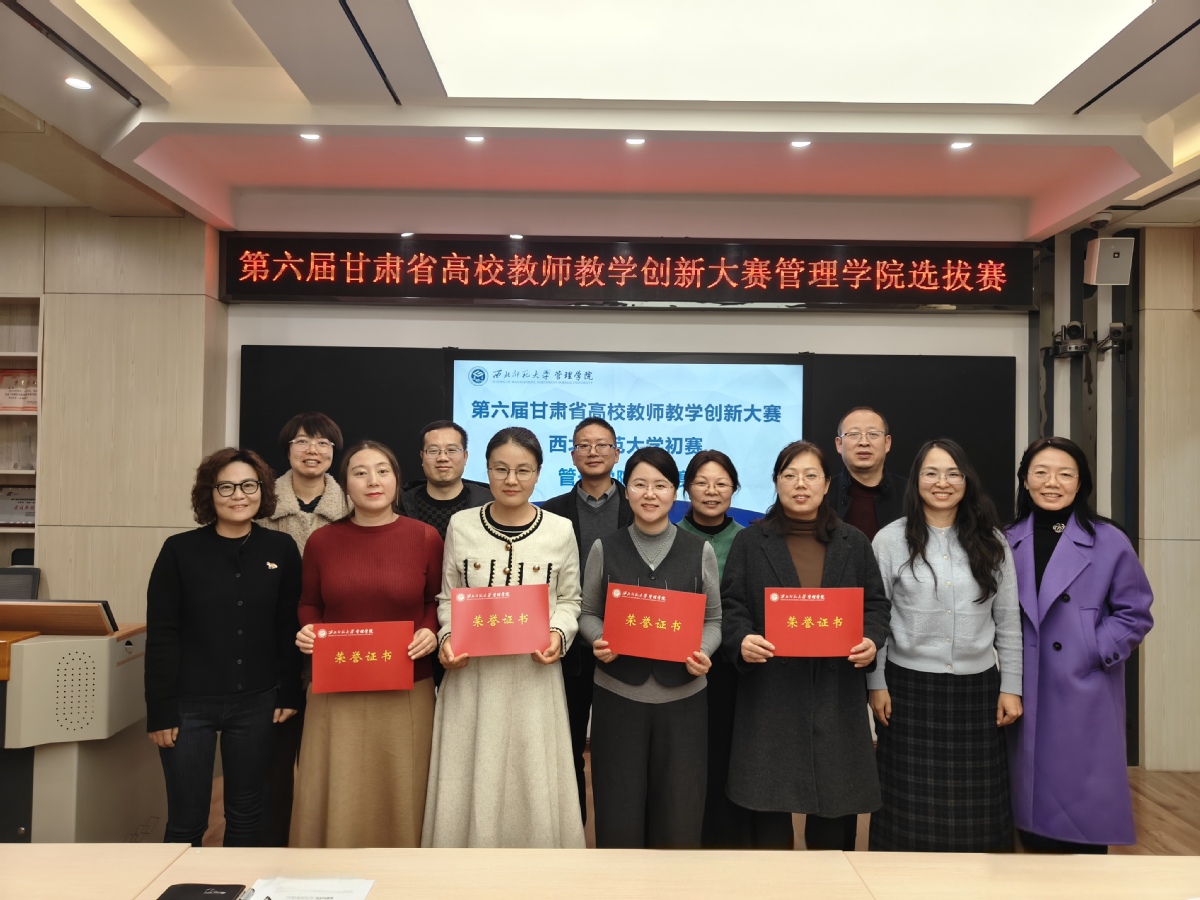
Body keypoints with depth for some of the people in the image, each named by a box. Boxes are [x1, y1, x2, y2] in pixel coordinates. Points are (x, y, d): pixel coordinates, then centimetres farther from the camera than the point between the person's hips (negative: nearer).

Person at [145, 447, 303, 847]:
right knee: (186, 821, 6)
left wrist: (289, 693, 1)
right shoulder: (180, 550, -5)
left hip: (256, 703, 2)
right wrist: (160, 710, -7)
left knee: (245, 814, 14)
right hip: (189, 703, -2)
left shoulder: (282, 550, 0)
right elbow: (161, 635, -5)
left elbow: (289, 628, 4)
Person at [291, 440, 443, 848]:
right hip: (336, 693, 1)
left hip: (406, 692, -1)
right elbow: (309, 605, 13)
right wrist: (306, 632, -7)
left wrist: (430, 632, -11)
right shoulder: (321, 541, 1)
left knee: (399, 797, 10)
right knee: (336, 799, 7)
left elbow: (437, 602, 8)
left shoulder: (425, 538, -2)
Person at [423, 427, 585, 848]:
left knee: (533, 780, 7)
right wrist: (448, 638, -9)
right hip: (472, 672, 1)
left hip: (534, 674, 0)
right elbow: (448, 598, 8)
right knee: (470, 781, 8)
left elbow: (569, 601, 7)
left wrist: (559, 634, -11)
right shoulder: (460, 525, 0)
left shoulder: (560, 530, -1)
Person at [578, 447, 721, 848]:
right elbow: (588, 613, 7)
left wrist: (703, 652, -13)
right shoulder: (604, 548, 2)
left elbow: (713, 619, 6)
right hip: (618, 695, 0)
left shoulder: (700, 551, 2)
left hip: (682, 697, 0)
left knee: (678, 809, 9)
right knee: (619, 808, 8)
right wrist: (599, 641, -12)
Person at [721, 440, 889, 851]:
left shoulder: (853, 543, 11)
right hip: (771, 690, -2)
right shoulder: (750, 542, 5)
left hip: (836, 690, 2)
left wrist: (871, 640, -9)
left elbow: (875, 604, 11)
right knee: (768, 806, 2)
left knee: (835, 807, 5)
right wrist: (742, 640, -19)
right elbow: (730, 606, 1)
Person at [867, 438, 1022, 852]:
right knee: (911, 801, 6)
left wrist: (1010, 686, 4)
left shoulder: (991, 542, 4)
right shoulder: (891, 540, -3)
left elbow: (1008, 621, 7)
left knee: (972, 802, 10)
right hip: (910, 687, -2)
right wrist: (876, 684, -5)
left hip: (976, 687, 2)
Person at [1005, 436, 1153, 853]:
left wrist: (1098, 653, -10)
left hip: (1084, 694, -3)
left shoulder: (1109, 543, -3)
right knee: (1030, 796, 11)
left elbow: (1135, 612, 1)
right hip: (1022, 694, 3)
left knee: (1083, 800, 3)